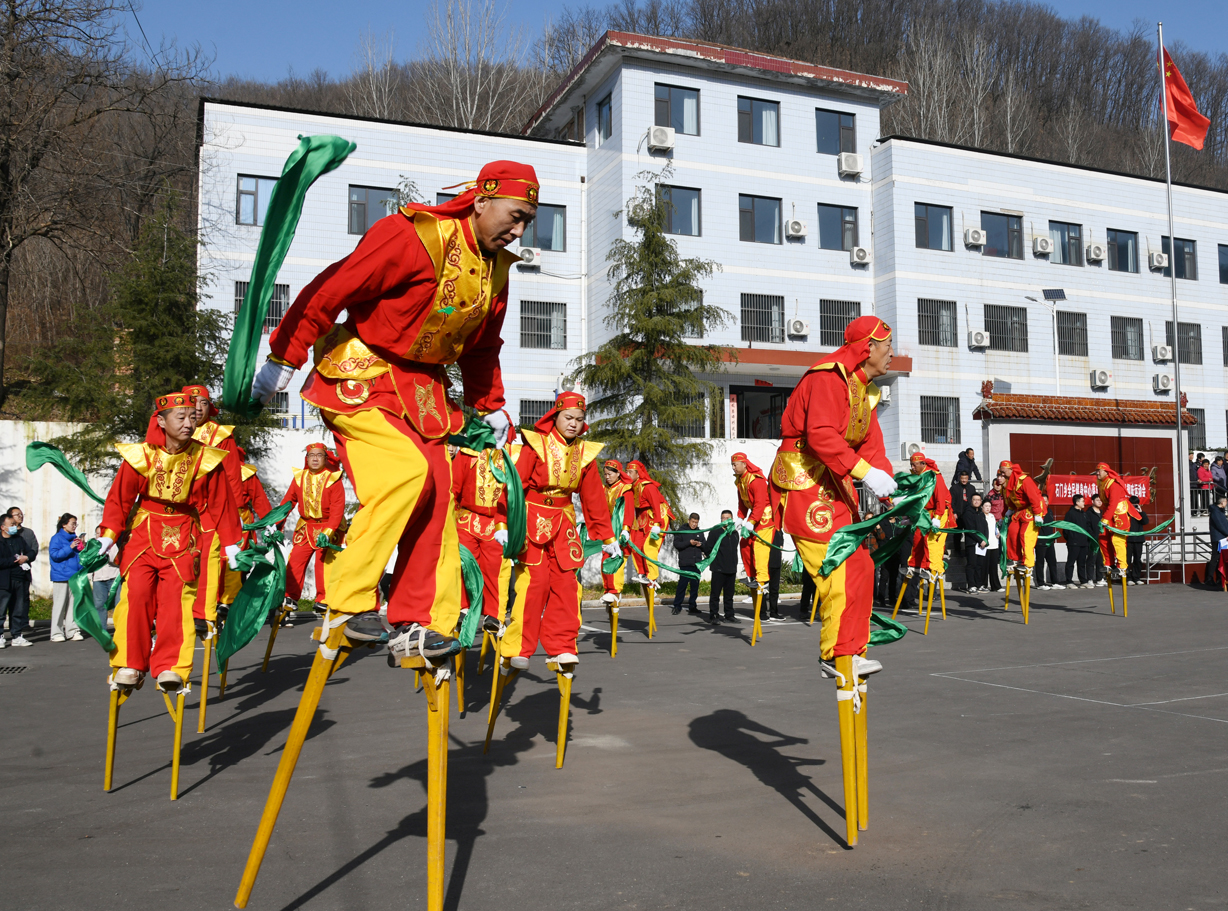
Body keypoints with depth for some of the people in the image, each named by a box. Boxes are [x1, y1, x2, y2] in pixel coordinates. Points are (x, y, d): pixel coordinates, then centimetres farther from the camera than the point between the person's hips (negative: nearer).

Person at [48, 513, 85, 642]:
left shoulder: (75, 538, 16)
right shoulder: (57, 538, 0)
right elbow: (54, 554, -12)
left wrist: (83, 547, 2)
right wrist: (70, 547, -19)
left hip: (75, 576, 5)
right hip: (61, 577, -5)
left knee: (74, 604, 4)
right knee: (60, 604, -3)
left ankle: (72, 630, 8)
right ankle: (57, 632, 2)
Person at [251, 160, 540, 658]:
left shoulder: (496, 270, 8)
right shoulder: (413, 236, -19)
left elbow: (482, 348, 22)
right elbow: (330, 289, -19)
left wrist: (490, 407, 20)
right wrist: (283, 358, -18)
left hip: (424, 387, 8)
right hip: (361, 375, -8)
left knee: (436, 494, -2)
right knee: (408, 470, -24)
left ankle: (419, 622, 5)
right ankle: (348, 602, -11)